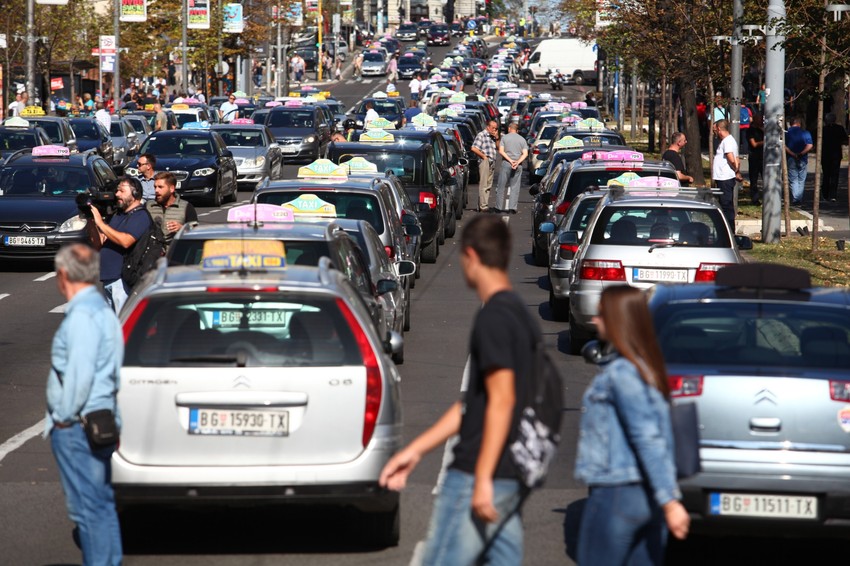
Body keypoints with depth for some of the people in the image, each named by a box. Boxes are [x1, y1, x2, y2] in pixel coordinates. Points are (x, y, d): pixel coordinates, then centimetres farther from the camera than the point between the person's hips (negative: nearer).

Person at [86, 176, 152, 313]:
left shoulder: (140, 216, -8)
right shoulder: (118, 215, 21)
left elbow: (126, 241, -23)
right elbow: (98, 245, 19)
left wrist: (101, 223, -17)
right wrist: (91, 221, 5)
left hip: (123, 279, -10)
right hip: (108, 278, 10)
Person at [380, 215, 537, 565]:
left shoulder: (494, 317, -13)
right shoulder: (519, 315, 17)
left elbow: (501, 400, -21)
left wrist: (482, 478, -23)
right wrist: (416, 450, 23)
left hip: (478, 474, -9)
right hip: (512, 477, 9)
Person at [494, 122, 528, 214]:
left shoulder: (504, 137, 4)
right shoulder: (522, 139, 9)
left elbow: (501, 151, -8)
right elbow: (525, 154, -2)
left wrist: (510, 160, -11)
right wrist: (518, 162, -11)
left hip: (506, 163, -2)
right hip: (518, 165, 2)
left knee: (501, 186, 6)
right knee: (515, 187, 3)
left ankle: (498, 207, 8)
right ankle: (512, 207, -5)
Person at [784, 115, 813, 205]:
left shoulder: (786, 133, 1)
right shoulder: (805, 133, 2)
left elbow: (784, 146, -11)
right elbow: (810, 146, -8)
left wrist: (792, 154, -13)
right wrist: (801, 153, -9)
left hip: (791, 159, -1)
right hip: (803, 160, 1)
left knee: (793, 180, 3)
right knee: (801, 180, 10)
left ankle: (795, 199, -6)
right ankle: (800, 199, 9)